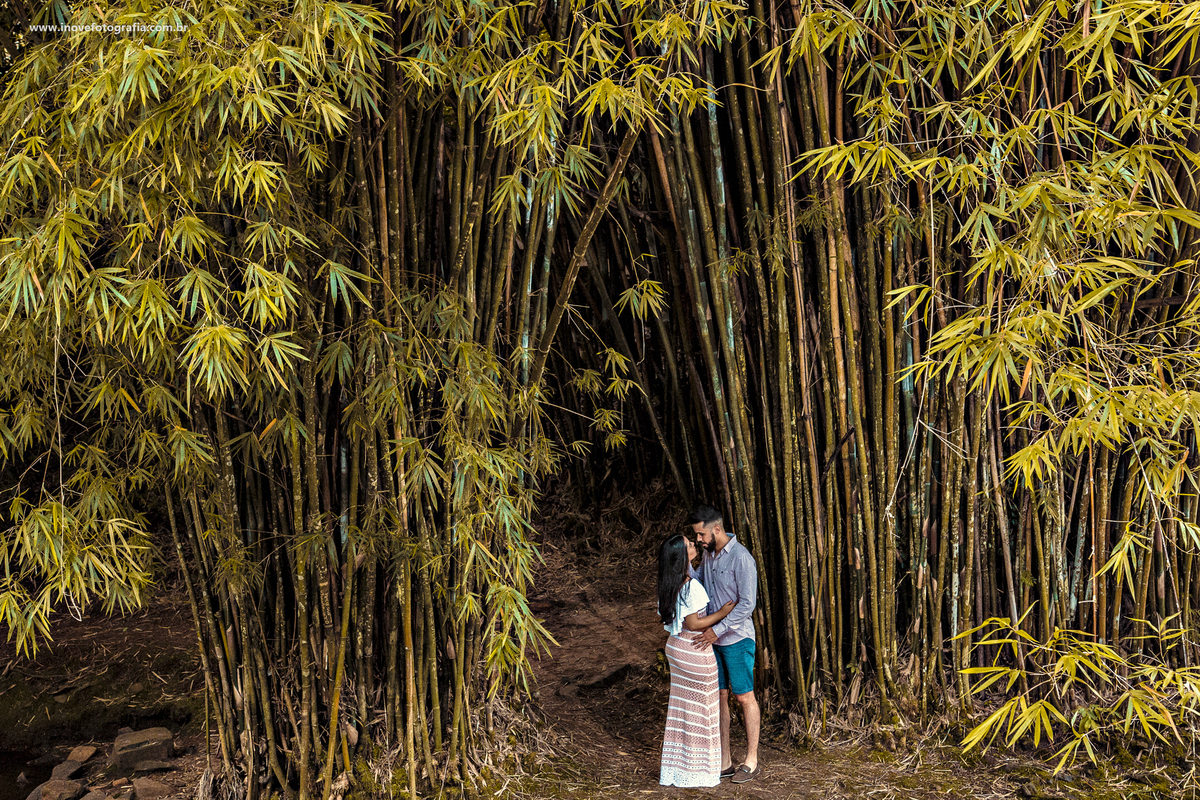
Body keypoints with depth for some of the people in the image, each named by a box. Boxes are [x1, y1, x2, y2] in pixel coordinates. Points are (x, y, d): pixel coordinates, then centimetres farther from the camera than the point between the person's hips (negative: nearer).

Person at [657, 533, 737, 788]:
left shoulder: (672, 582, 1)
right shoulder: (691, 587, -27)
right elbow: (693, 624, -22)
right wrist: (722, 613, -14)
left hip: (676, 647, 8)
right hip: (695, 650, -8)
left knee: (681, 705, 18)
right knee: (700, 708, 7)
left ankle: (677, 767, 28)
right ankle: (698, 769, 20)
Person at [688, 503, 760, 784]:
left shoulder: (741, 558, -20)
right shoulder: (708, 553, 4)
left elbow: (747, 603, -22)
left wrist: (717, 630, -24)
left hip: (737, 639, -7)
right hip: (712, 638, 7)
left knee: (744, 697, 4)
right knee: (718, 697, 10)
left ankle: (751, 761, 16)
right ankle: (724, 761, 19)